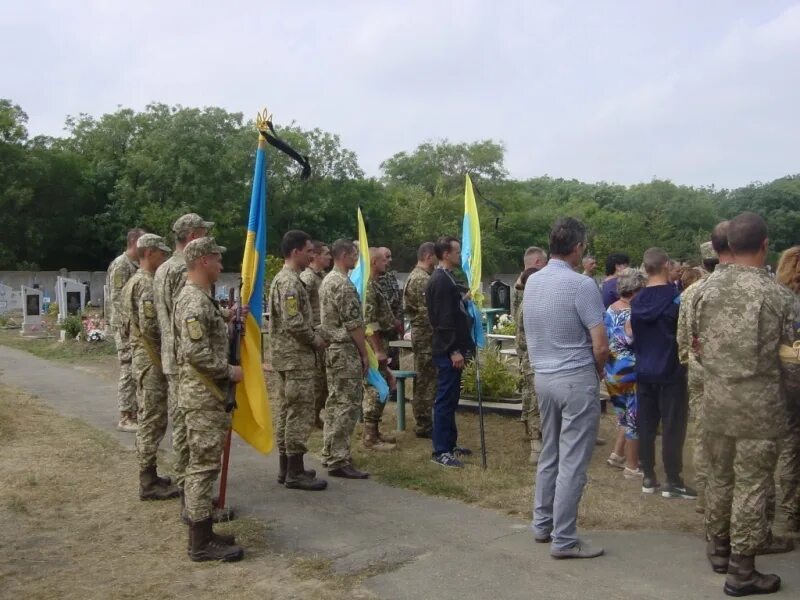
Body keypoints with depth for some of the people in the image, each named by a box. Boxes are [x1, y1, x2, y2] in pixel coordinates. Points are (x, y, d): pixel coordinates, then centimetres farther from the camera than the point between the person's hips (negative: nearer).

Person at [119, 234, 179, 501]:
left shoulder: (132, 282, 15)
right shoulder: (148, 284, -18)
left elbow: (125, 324, 19)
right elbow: (149, 326, -26)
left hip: (140, 357, 11)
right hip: (152, 360, -11)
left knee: (147, 419, 16)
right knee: (153, 421, -4)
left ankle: (149, 476, 24)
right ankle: (148, 484, 2)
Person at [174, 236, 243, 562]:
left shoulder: (200, 298, 14)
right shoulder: (194, 301, -18)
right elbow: (196, 353, -25)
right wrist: (229, 371, -14)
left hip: (208, 393, 11)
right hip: (202, 395, -11)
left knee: (203, 463, 15)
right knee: (204, 464, -5)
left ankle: (202, 532, 24)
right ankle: (202, 543, 2)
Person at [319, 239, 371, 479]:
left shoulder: (327, 280, 15)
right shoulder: (343, 284, -17)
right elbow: (353, 323, -19)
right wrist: (364, 353, -12)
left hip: (331, 349, 10)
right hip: (345, 351, -10)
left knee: (335, 403, 14)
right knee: (347, 405, -7)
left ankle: (330, 454, 20)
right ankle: (339, 461, -5)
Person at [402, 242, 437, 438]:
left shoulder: (416, 276, 15)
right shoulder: (422, 279, -18)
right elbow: (427, 312, -22)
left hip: (422, 333, 11)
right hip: (426, 334, -11)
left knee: (425, 380, 15)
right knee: (426, 381, -4)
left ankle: (424, 421, 22)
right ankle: (424, 425, 2)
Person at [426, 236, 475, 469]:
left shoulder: (446, 278, 15)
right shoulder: (441, 281, -17)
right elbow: (443, 320, -22)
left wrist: (464, 298, 11)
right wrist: (454, 350, -22)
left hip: (450, 349, 10)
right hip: (447, 351, -10)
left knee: (450, 398, 16)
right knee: (445, 399, -5)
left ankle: (449, 444, 25)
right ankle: (440, 451, 1)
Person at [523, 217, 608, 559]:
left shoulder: (532, 282, 5)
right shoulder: (581, 285, -17)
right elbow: (600, 345, -16)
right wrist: (597, 372, 2)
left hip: (543, 376, 7)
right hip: (577, 379, -7)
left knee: (549, 454, 18)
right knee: (572, 462, 0)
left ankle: (542, 525, 27)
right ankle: (564, 540, 6)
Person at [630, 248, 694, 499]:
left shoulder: (637, 301, 4)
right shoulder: (676, 297, -13)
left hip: (644, 371, 5)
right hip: (671, 371, -5)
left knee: (646, 425, 9)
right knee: (673, 427, 1)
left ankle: (649, 478, 15)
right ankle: (673, 482, 6)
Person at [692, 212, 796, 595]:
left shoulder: (706, 290, -1)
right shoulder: (778, 295, -12)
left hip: (715, 399, 4)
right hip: (759, 404, -4)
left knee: (719, 477, 17)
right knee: (751, 485, 4)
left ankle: (718, 549, 31)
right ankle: (741, 571, 12)